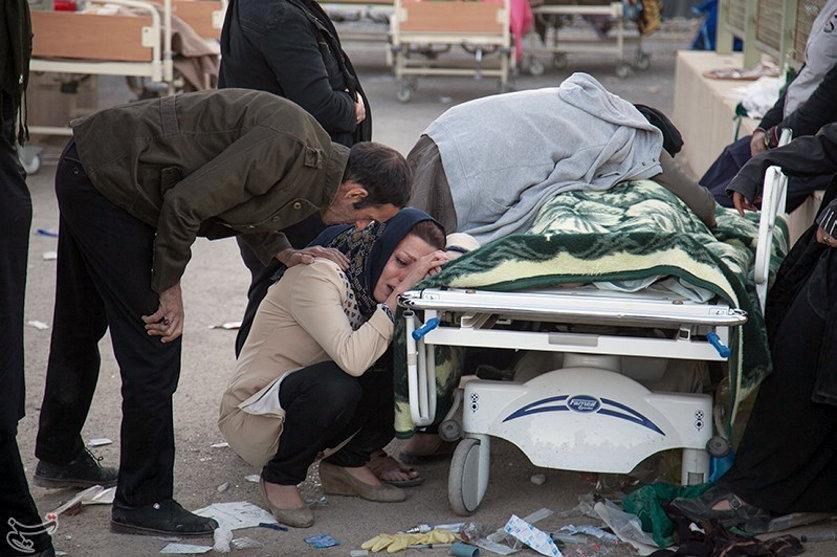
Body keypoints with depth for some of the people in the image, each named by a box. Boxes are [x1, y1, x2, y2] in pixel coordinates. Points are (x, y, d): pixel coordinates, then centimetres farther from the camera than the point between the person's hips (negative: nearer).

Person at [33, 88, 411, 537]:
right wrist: (170, 288, -14)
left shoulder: (316, 159, 2)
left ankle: (59, 457, 43)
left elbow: (240, 200, 16)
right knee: (153, 347, -7)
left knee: (80, 327, 25)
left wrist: (287, 255, 2)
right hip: (106, 182, -10)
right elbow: (184, 204, -26)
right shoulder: (288, 148, -27)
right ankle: (143, 503, 4)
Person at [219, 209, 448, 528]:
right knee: (336, 383, -37)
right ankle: (281, 477, -10)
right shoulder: (317, 276, -24)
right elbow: (352, 359, -38)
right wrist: (398, 295, -34)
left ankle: (347, 463, 6)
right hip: (252, 417, -7)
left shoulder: (372, 284, 0)